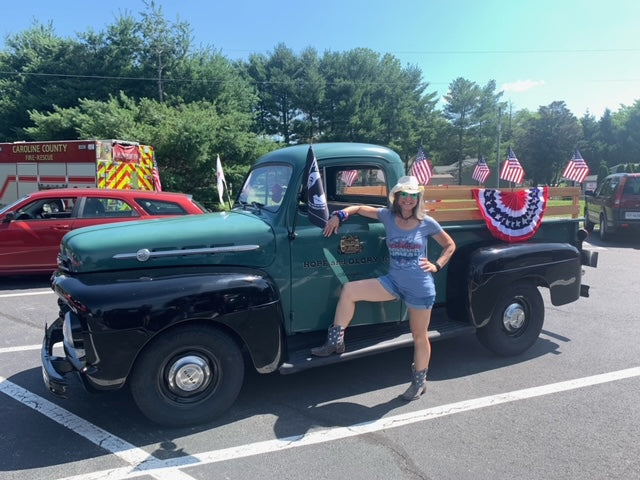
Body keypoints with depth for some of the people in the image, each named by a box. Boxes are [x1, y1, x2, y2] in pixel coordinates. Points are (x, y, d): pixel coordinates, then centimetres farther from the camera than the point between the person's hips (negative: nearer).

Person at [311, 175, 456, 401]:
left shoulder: (427, 223, -4)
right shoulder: (388, 216, 1)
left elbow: (450, 245, 9)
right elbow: (360, 208, 12)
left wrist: (437, 265, -4)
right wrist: (339, 215, -2)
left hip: (420, 288, -3)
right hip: (393, 282, 3)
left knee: (419, 336, 9)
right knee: (349, 290, -12)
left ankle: (419, 381, 32)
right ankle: (336, 342, 0)